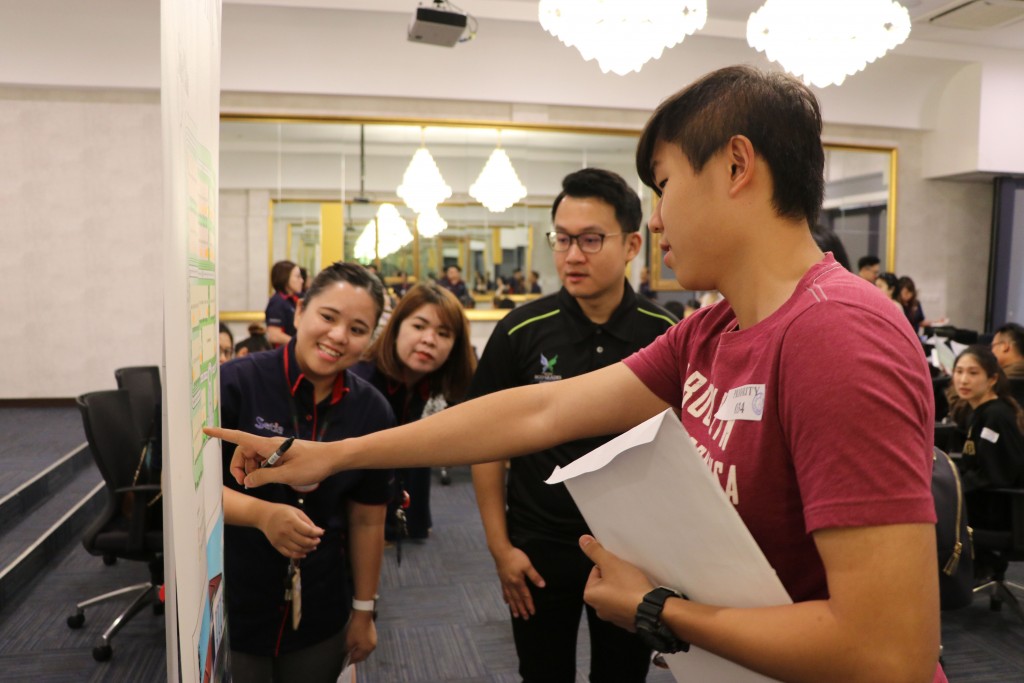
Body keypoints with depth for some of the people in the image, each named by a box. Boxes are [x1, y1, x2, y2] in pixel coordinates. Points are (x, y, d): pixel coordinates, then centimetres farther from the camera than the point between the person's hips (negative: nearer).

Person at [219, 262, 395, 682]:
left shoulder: (373, 413, -6)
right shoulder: (237, 383, -16)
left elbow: (367, 520, 2)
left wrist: (363, 611, 7)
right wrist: (262, 513, -30)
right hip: (229, 608, -2)